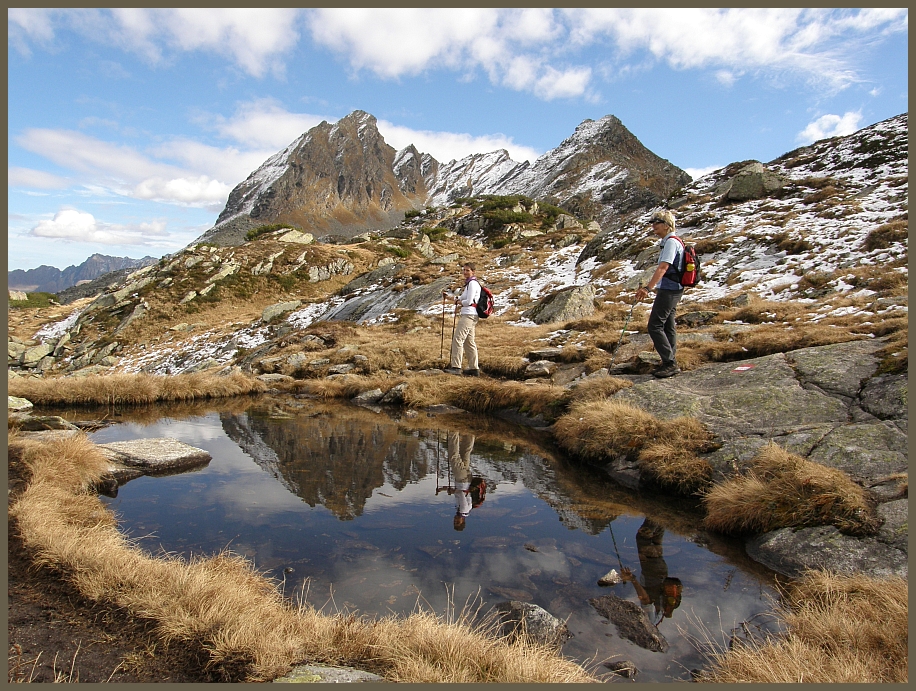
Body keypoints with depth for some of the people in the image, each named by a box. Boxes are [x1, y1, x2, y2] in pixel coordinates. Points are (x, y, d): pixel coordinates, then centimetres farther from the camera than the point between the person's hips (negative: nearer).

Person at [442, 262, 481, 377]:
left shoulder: (472, 283, -9)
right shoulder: (469, 283, 22)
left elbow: (469, 301, -16)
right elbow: (461, 298, 25)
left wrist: (459, 303, 1)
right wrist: (448, 296, 18)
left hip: (468, 315, -11)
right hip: (470, 316, 11)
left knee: (457, 339, -14)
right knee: (469, 342, 10)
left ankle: (455, 367, -17)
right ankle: (474, 368, 13)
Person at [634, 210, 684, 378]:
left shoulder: (671, 242, -16)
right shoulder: (667, 242, 16)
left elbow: (663, 267, -28)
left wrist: (648, 288, -36)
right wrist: (656, 287, 32)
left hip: (668, 291, -11)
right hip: (671, 290, 11)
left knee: (655, 326, -11)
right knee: (668, 327, 13)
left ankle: (670, 363, -8)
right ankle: (670, 364, 19)